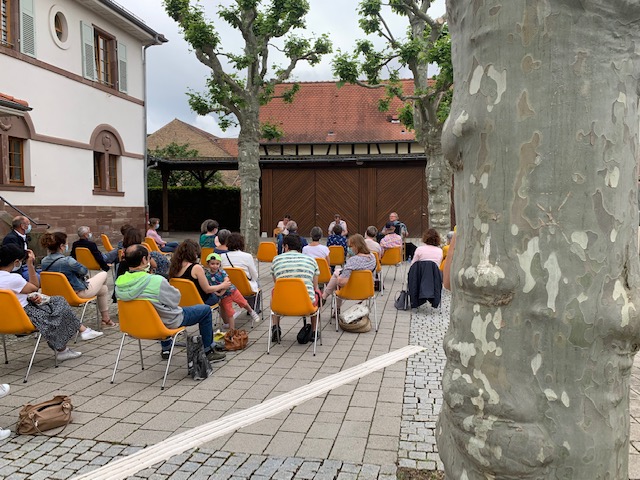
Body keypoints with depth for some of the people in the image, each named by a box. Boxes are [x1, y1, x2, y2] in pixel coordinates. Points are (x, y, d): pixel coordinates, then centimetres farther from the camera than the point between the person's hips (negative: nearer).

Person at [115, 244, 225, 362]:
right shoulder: (156, 281, -33)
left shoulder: (119, 283, -13)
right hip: (168, 322, -7)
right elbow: (175, 299, -17)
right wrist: (171, 289, 2)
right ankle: (208, 351, 20)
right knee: (206, 310, 9)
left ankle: (166, 349, 46)